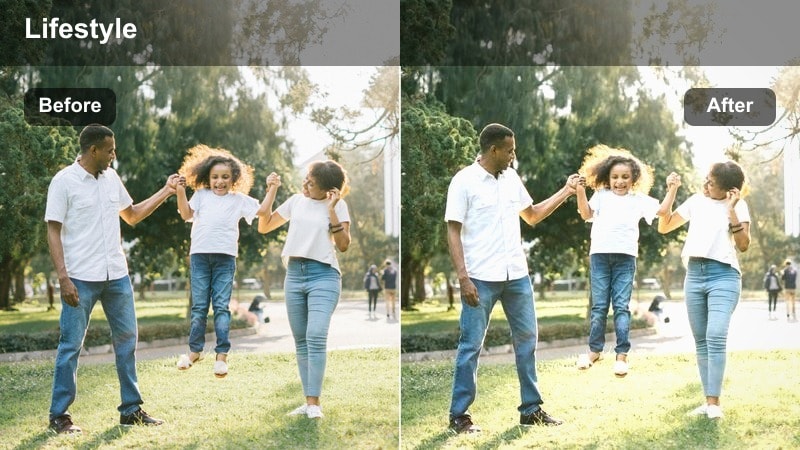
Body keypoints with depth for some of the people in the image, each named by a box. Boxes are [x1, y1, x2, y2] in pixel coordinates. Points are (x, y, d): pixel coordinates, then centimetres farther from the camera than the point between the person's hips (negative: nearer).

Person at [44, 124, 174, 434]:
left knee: (127, 339, 9)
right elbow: (53, 232, -10)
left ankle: (131, 409, 19)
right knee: (71, 345, 0)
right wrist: (63, 277, -17)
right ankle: (59, 415, 10)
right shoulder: (64, 181, -9)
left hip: (117, 275, 6)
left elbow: (132, 215, 21)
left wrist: (165, 192, 14)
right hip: (81, 278, -6)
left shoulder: (111, 178, 9)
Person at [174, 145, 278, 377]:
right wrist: (181, 192, -6)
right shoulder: (201, 195, 14)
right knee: (199, 306, 5)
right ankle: (194, 350, 14)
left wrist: (271, 188, 1)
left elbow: (262, 211, 7)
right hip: (200, 255, 1)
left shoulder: (239, 199, 12)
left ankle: (222, 354, -2)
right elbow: (186, 214, 4)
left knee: (221, 306, -3)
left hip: (225, 257, -1)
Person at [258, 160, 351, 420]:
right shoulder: (296, 201, 12)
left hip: (323, 275, -5)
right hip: (294, 274, 5)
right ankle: (308, 401, 10)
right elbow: (263, 227, 16)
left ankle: (314, 403, -17)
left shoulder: (337, 205, 0)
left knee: (316, 337, -19)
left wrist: (332, 210, -13)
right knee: (301, 341, 5)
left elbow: (343, 245, -7)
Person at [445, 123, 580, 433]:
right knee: (471, 345, 0)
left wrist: (566, 192, 14)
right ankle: (459, 415, 9)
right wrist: (463, 277, -18)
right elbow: (453, 232, -10)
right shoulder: (464, 181, -8)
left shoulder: (512, 178, 10)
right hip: (481, 278, -6)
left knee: (527, 340, 11)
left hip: (517, 275, 6)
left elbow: (532, 216, 21)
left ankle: (531, 409, 23)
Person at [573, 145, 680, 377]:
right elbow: (586, 214, 0)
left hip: (625, 257, 0)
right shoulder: (601, 195, 11)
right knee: (599, 305, 5)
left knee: (621, 306, -2)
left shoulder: (639, 199, 12)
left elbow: (662, 210, 5)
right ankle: (595, 349, 16)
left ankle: (622, 354, 1)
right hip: (600, 254, 1)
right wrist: (580, 192, -12)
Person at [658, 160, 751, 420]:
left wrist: (731, 210, -15)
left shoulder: (738, 205, 1)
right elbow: (663, 227, 16)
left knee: (716, 337, -19)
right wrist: (670, 194, 6)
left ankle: (714, 403, -17)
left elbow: (743, 245, -8)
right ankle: (708, 400, 9)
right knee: (701, 340, 5)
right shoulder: (696, 201, 13)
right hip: (694, 275, 5)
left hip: (724, 276, -5)